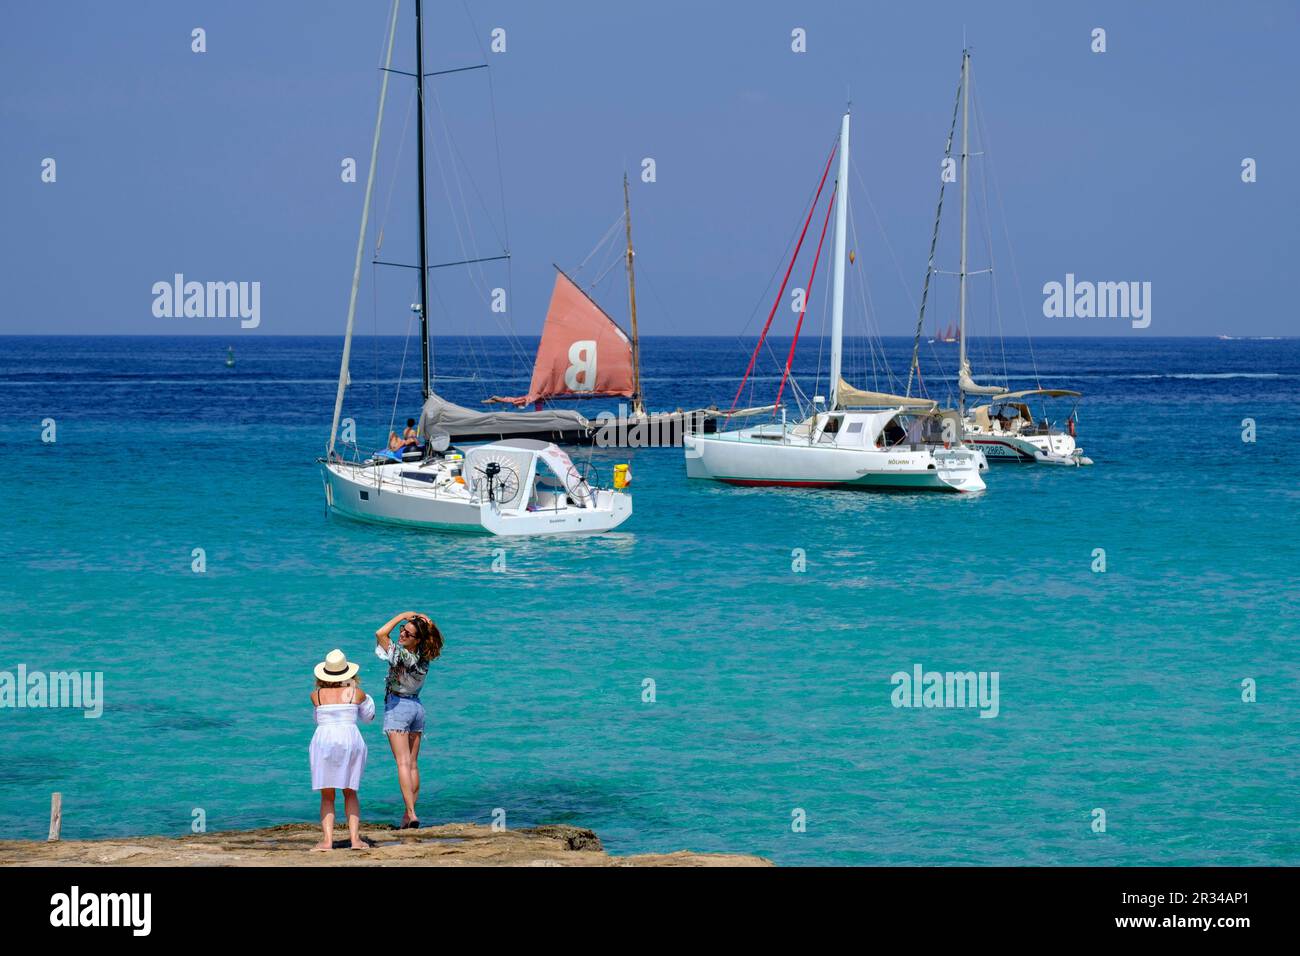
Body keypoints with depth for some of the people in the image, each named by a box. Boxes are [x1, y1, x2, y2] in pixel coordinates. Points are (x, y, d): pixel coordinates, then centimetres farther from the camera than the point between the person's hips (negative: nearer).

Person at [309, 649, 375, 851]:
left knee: (327, 796, 7)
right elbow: (369, 716, 21)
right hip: (350, 740, 0)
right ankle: (355, 838, 2)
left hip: (324, 741, 0)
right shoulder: (356, 693, 3)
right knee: (350, 793, 14)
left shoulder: (316, 695, 5)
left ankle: (327, 839, -8)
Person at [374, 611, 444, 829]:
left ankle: (411, 813, -18)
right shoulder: (424, 656, -1)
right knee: (413, 764, 10)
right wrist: (426, 623, -2)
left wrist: (402, 615, -19)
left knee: (403, 763, -10)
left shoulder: (401, 654, -21)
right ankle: (408, 813, 13)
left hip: (397, 706, -7)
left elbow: (380, 633, -30)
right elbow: (432, 637, 19)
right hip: (417, 706, 7)